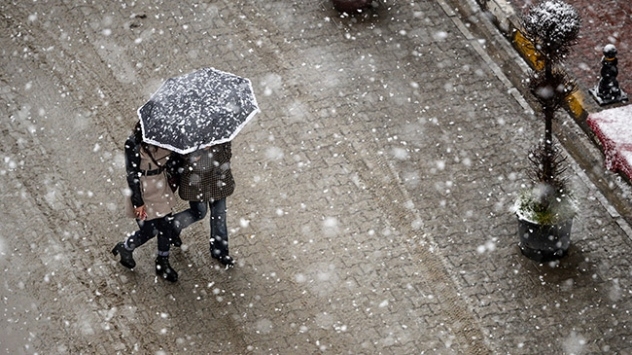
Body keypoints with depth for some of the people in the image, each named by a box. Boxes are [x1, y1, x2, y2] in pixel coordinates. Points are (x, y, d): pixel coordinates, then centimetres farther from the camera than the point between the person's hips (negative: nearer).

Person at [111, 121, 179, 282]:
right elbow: (132, 175, -18)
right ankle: (125, 248, 34)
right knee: (149, 231, 3)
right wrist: (138, 202, -15)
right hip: (143, 192, -6)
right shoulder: (133, 145, -23)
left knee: (166, 225, 9)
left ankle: (163, 263, 28)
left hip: (162, 187, 6)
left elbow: (171, 162, 9)